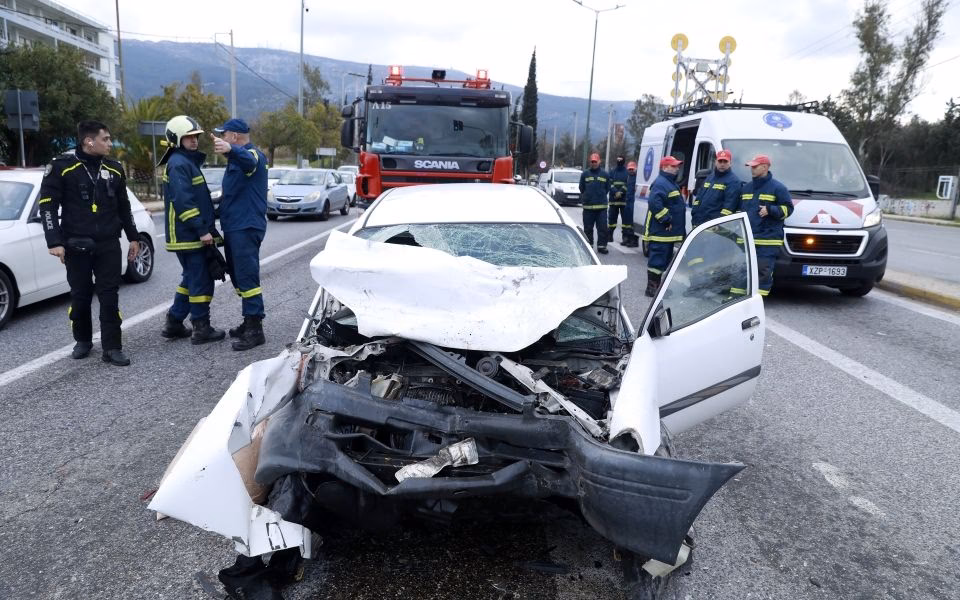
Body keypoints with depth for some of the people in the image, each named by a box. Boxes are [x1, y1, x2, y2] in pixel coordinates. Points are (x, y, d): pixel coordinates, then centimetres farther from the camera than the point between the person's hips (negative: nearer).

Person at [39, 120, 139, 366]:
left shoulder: (114, 168, 8)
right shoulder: (61, 166, -6)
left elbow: (123, 207, 17)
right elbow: (47, 206, -5)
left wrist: (133, 237, 16)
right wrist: (55, 241, -13)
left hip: (108, 244, 3)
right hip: (76, 245, -2)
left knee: (110, 297, -1)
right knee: (80, 296, 8)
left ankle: (112, 348, 2)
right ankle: (83, 341, 28)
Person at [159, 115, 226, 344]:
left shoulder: (188, 161, 19)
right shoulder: (179, 164, -13)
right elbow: (183, 202, -22)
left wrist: (209, 228, 20)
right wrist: (202, 230, -22)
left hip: (189, 235, 10)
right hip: (189, 236, -10)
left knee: (191, 279, 17)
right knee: (201, 280, -3)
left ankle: (174, 323, 23)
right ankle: (201, 328, 5)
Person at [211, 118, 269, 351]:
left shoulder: (253, 154, -12)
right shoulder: (238, 157, 22)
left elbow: (248, 159, -40)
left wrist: (230, 150, -59)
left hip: (246, 227, -11)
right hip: (235, 227, 11)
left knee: (247, 277, -12)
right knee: (238, 276, 16)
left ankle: (255, 329, -11)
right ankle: (249, 322, 26)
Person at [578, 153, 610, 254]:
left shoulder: (605, 174, 7)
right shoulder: (585, 174, 5)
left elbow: (607, 189, 15)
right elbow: (581, 188, 13)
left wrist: (601, 197, 12)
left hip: (602, 206, 0)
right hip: (588, 206, 0)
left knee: (602, 228, -2)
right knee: (588, 228, 6)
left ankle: (601, 246, 4)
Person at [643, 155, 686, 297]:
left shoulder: (671, 183, 21)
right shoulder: (660, 183, -15)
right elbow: (655, 203, -29)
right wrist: (666, 220, -25)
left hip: (668, 232, 11)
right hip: (660, 232, -11)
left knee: (665, 259, 16)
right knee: (658, 259, -9)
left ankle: (657, 285, 25)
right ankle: (652, 288, -4)